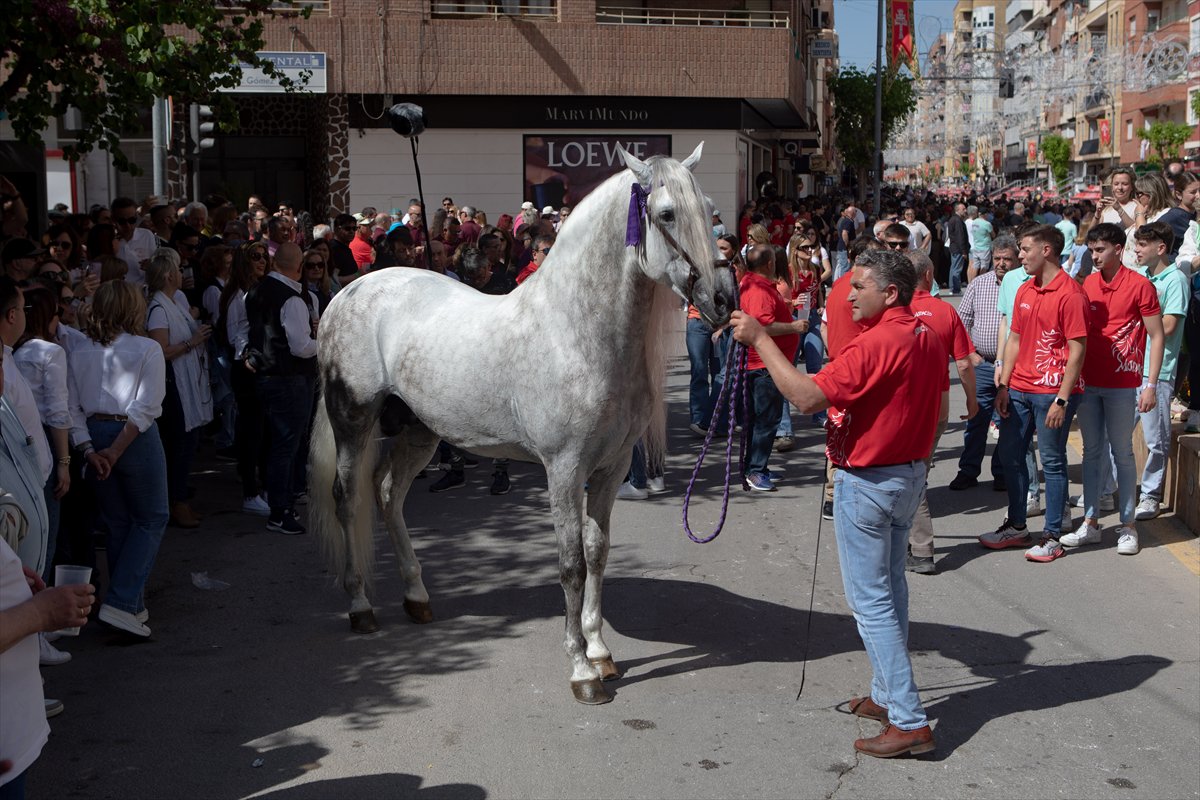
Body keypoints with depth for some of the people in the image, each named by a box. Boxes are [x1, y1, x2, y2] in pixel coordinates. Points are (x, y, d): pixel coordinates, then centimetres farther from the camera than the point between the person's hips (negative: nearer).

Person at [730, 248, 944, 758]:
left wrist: (759, 339, -24)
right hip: (911, 474, 9)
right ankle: (888, 696, 30)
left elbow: (806, 398, -28)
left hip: (867, 482, -9)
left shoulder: (875, 344, -24)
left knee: (870, 600, -3)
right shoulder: (929, 340, 7)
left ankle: (909, 722, -2)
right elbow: (931, 411, 15)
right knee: (890, 587, 19)